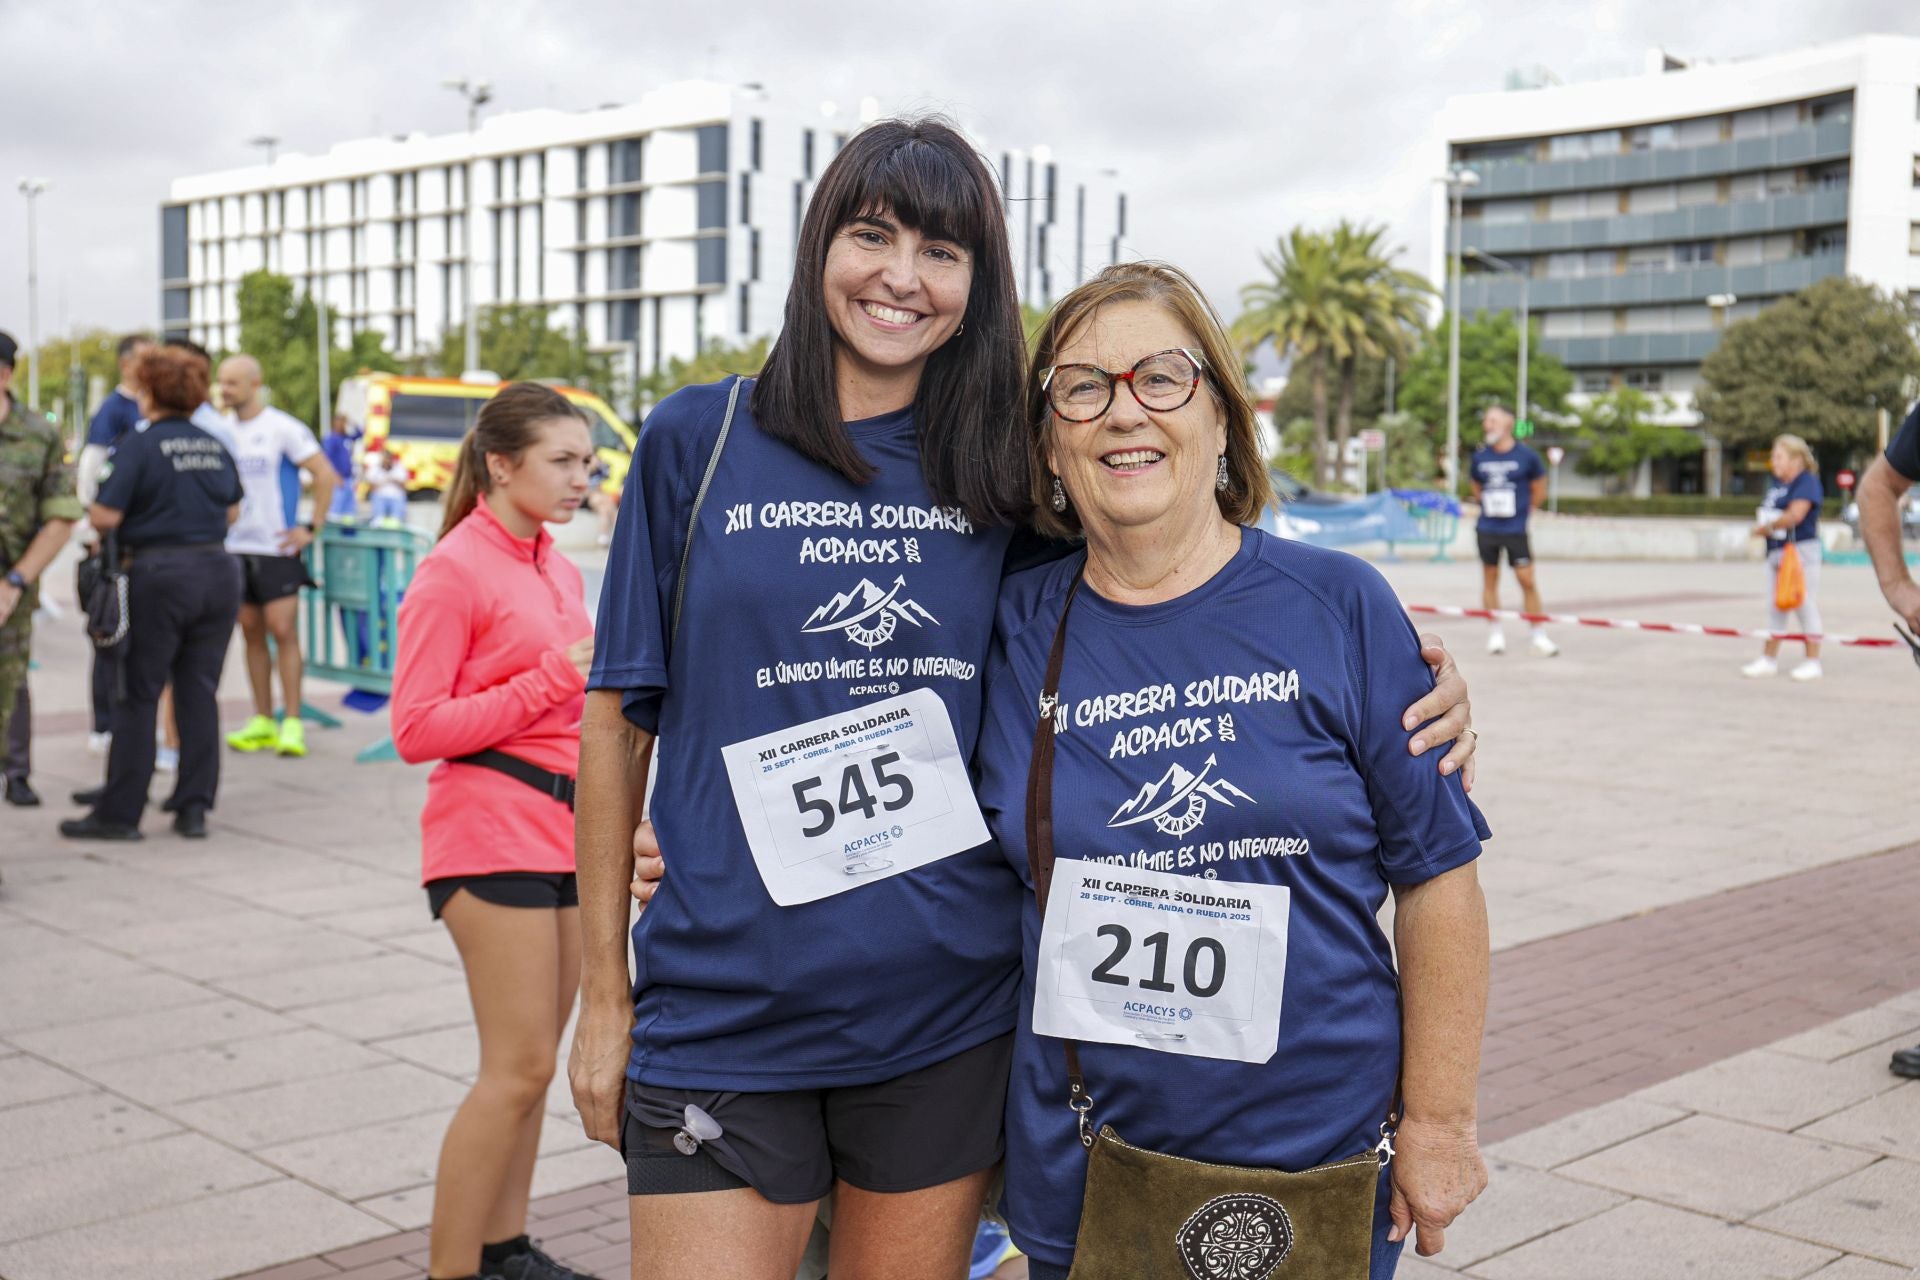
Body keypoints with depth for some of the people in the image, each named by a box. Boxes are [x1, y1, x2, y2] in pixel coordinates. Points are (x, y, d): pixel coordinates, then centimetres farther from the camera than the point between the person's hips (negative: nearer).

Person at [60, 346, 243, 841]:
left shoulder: (139, 445, -9)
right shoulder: (215, 447, 8)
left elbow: (104, 517, -14)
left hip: (160, 576, -5)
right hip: (218, 572, 5)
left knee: (138, 694, 4)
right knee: (199, 692, 10)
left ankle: (119, 812, 8)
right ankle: (194, 806, 12)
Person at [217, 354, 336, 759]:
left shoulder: (283, 428, -7)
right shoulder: (222, 430, 10)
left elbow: (325, 475, -8)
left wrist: (311, 528, -11)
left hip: (276, 547, -6)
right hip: (234, 547, 6)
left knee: (283, 631, -9)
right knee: (251, 632, 8)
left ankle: (292, 723, -5)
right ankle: (262, 722, 14)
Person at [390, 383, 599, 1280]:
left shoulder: (557, 569, 14)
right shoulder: (454, 572, -10)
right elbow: (417, 731, -15)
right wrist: (555, 677, -18)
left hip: (563, 827, 8)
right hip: (494, 832, -8)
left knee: (533, 1060, 13)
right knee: (519, 1068, -7)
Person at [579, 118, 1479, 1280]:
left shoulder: (1002, 476, 4)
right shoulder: (698, 441, 0)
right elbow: (621, 716, 3)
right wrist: (604, 995, 3)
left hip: (947, 1015, 2)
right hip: (722, 1005, -1)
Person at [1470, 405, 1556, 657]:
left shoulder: (1526, 456, -5)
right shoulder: (1480, 457, 3)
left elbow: (1539, 491, 6)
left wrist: (1523, 511, 9)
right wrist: (1485, 506, 11)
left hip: (1516, 530, -3)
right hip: (1487, 529, 3)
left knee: (1527, 580, -6)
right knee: (1490, 579, 6)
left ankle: (1538, 635, 3)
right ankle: (1495, 633, 17)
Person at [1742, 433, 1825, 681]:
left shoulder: (1807, 482, -12)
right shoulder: (1776, 485, 15)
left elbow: (1795, 515, -23)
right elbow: (1763, 514, 18)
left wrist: (1767, 527, -10)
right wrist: (1761, 525, -5)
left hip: (1801, 550, -9)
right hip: (1775, 551, 9)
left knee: (1805, 605, -3)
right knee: (1775, 607, 13)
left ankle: (1813, 661, 5)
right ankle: (1769, 659, 22)